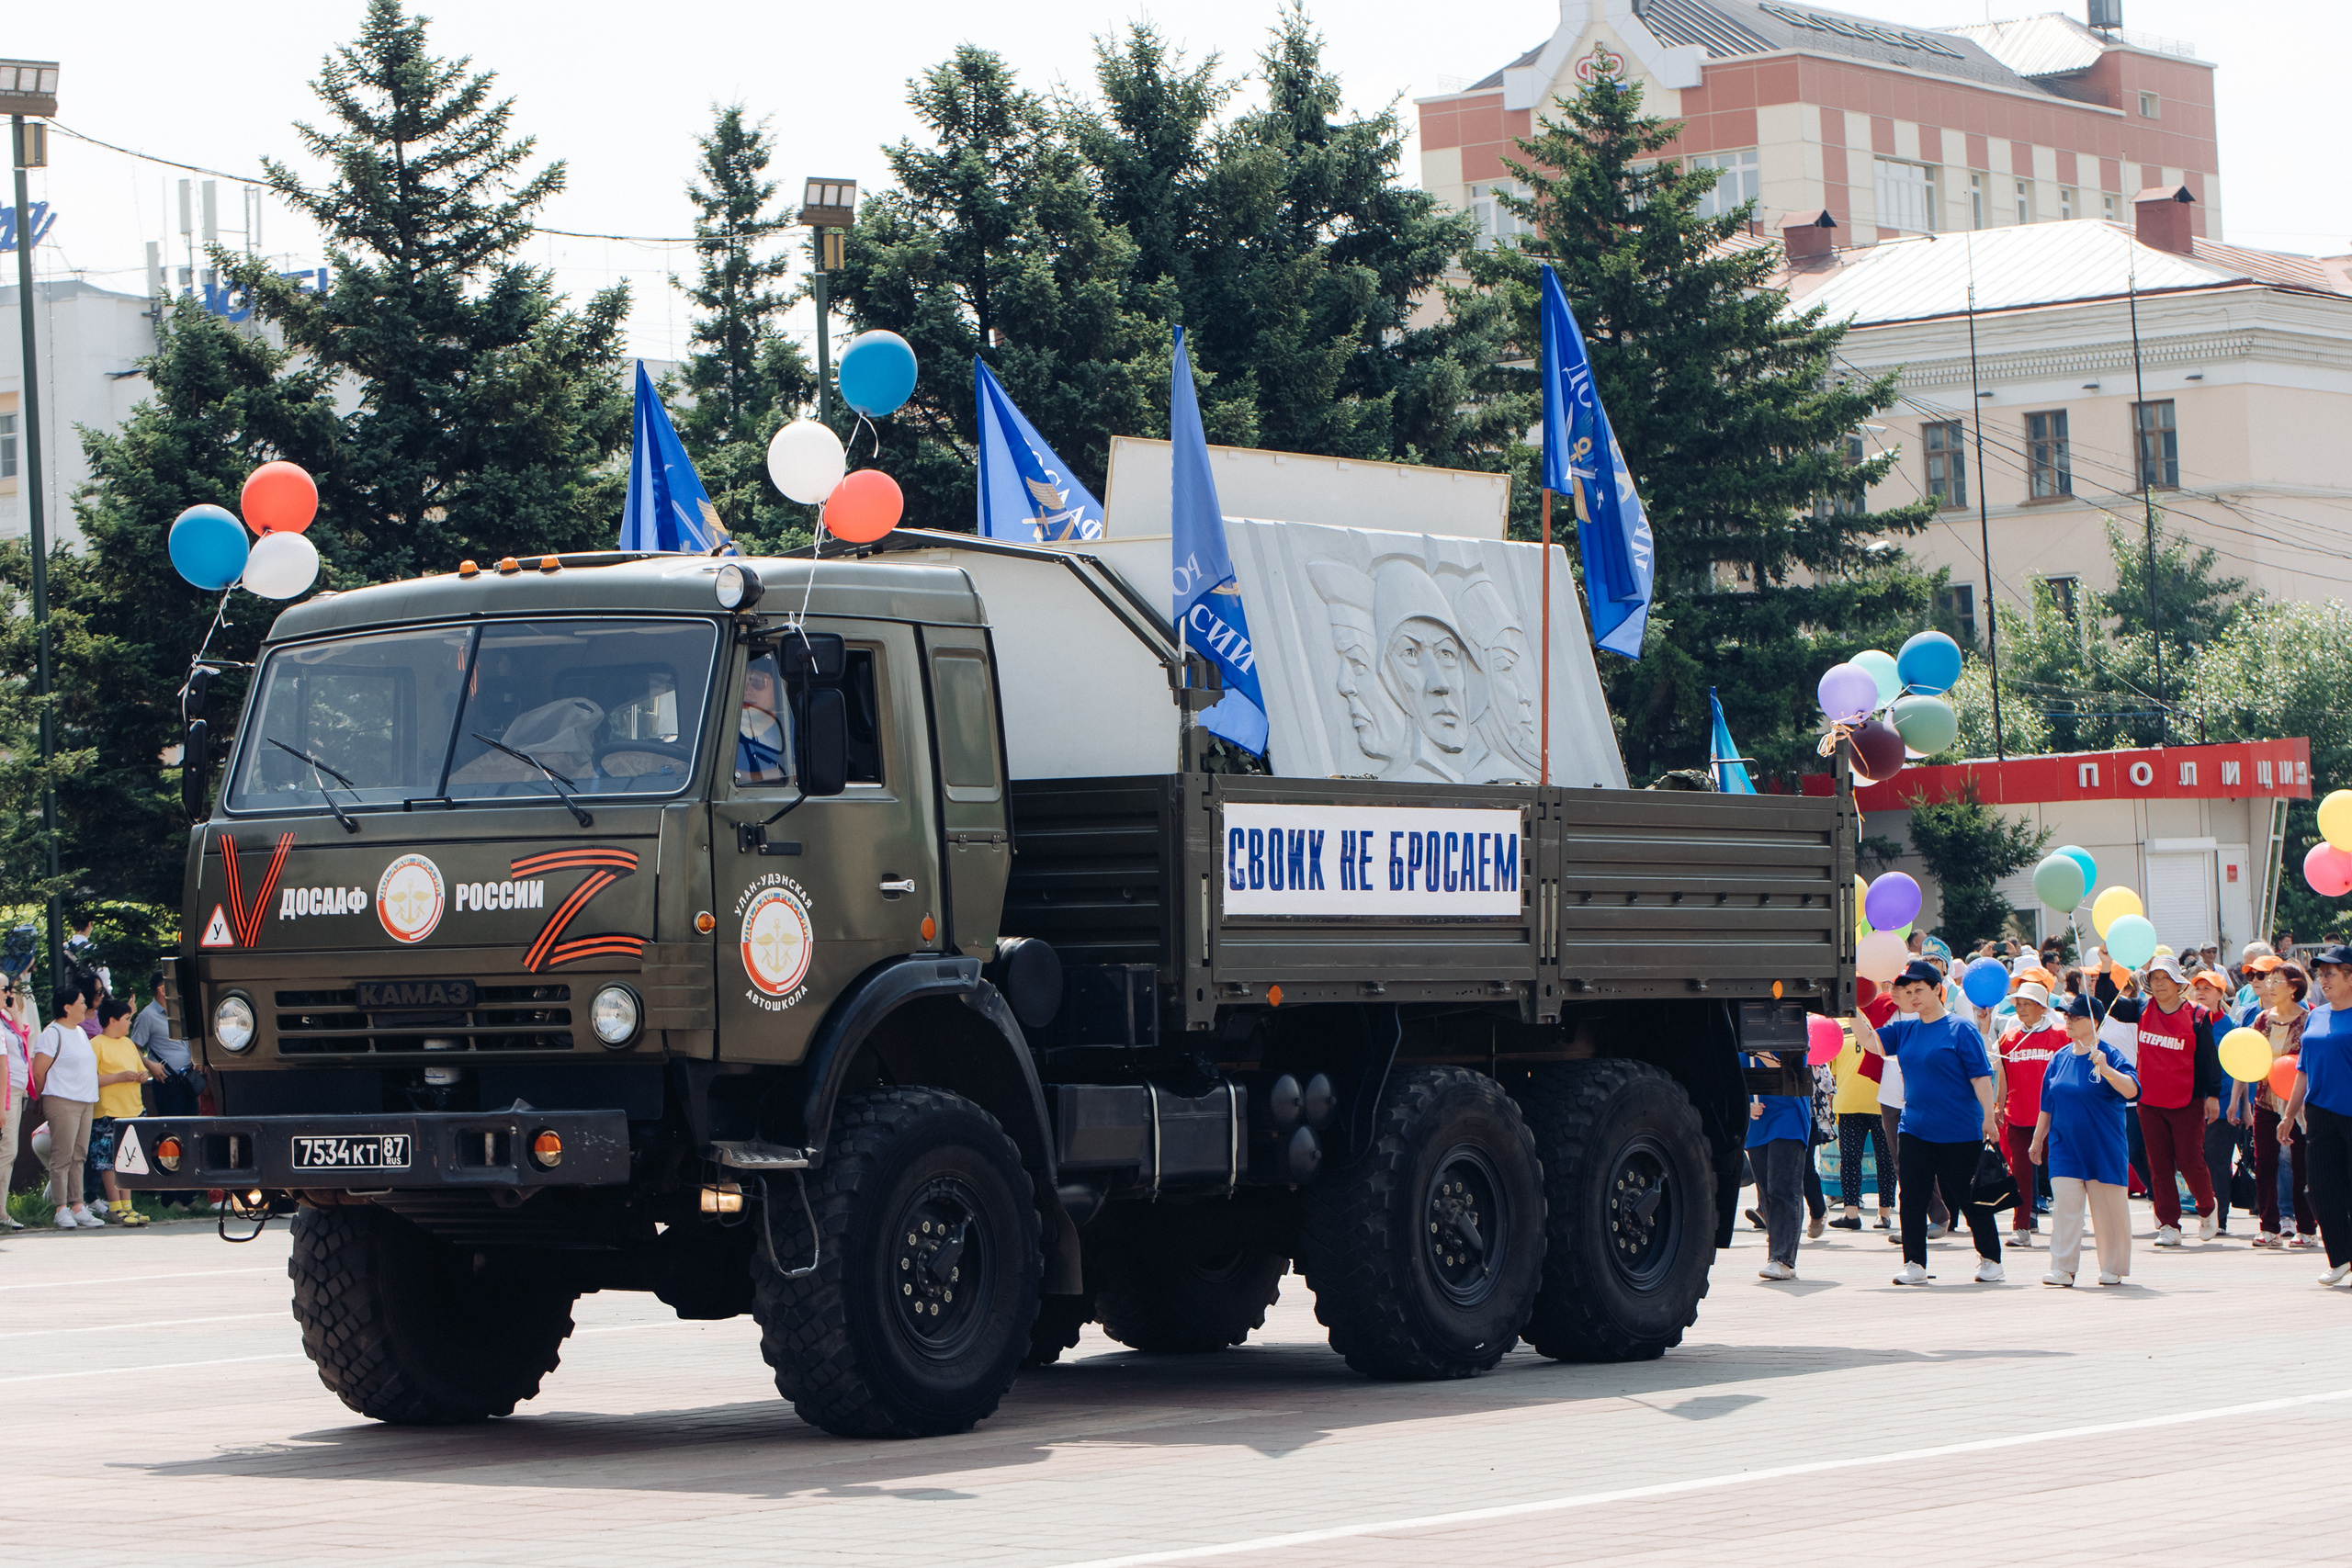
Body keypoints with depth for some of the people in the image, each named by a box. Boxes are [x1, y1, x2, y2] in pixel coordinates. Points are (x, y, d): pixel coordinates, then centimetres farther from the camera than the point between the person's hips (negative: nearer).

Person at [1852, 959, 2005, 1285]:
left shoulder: (1961, 1029, -6)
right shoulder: (1905, 1030, 10)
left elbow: (1980, 1075, -9)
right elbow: (1869, 1041, 6)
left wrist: (1989, 1117, -14)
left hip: (1960, 1132, -5)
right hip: (1914, 1131, 5)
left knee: (1970, 1197, 2)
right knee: (1912, 1197, 2)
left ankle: (1990, 1260, 16)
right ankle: (1914, 1264, 8)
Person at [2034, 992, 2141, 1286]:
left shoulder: (2109, 1055, -6)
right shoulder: (2059, 1059, 9)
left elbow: (2132, 1090, -20)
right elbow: (2047, 1106, 17)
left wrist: (2105, 1070, -33)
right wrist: (2037, 1139, 19)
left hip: (2103, 1148, -4)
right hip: (2064, 1146, 4)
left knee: (2108, 1207, 3)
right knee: (2064, 1207, -4)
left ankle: (2112, 1269, 14)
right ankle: (2062, 1269, -4)